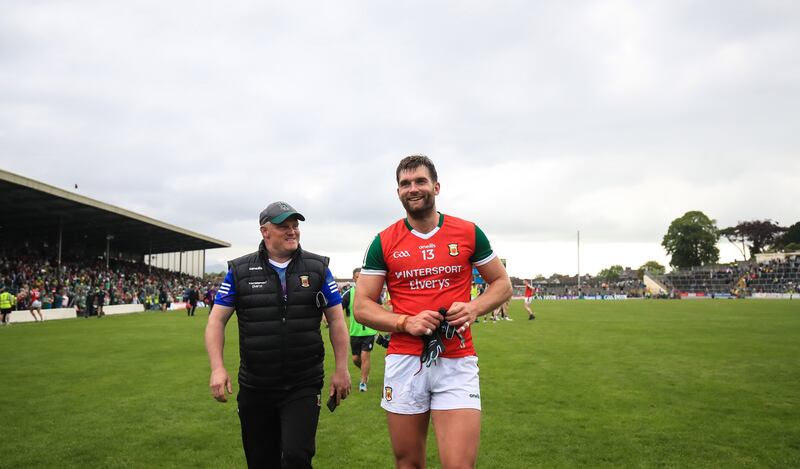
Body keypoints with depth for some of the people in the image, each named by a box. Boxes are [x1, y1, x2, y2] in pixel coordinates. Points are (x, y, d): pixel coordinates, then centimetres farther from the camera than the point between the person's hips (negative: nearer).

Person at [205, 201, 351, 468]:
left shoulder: (318, 268, 1)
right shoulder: (240, 271, 0)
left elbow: (336, 319, 3)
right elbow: (217, 319, 1)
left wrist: (341, 369, 0)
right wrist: (217, 368, -10)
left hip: (304, 386, -1)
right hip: (254, 387, 1)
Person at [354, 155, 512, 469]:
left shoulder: (468, 233, 3)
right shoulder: (384, 242, 2)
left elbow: (502, 283, 11)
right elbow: (362, 307, 3)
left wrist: (474, 308, -9)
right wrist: (406, 322, -14)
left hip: (457, 362, 0)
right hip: (404, 361, 1)